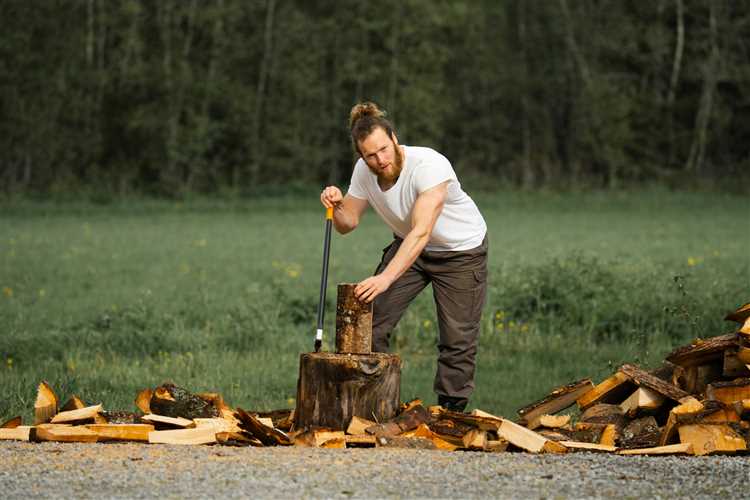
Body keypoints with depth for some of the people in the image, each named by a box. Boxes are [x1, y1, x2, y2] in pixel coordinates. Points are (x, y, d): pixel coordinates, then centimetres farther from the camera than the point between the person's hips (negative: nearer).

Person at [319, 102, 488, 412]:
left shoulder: (429, 165, -36)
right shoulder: (364, 171, -16)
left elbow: (421, 233, -45)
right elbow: (347, 224, -5)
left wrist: (385, 277, -54)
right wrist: (336, 206, -29)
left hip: (461, 250, -5)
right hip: (408, 247, 5)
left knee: (458, 340, -5)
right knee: (370, 322, -6)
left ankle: (450, 414, 11)